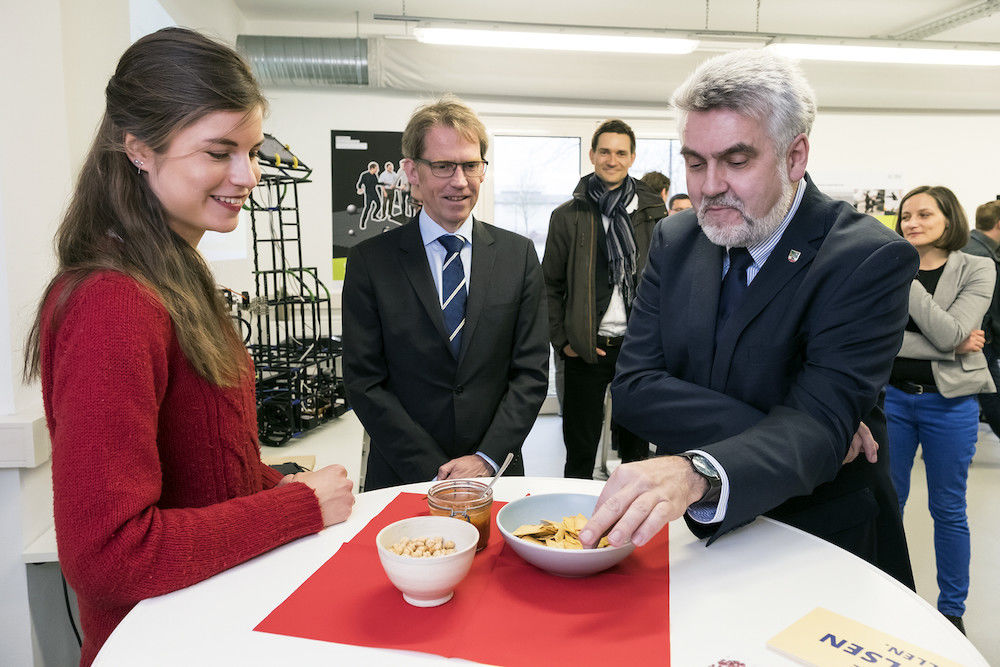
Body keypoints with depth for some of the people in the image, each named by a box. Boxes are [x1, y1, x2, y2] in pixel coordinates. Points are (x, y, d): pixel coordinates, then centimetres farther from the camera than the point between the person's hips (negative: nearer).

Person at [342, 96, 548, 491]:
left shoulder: (519, 255, 1)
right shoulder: (369, 262, -4)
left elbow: (532, 371, -1)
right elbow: (363, 382, -7)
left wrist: (487, 458, -12)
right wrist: (434, 470, -13)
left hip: (496, 473, 2)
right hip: (403, 479, -1)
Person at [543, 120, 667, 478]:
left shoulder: (653, 212, 6)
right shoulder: (567, 216, 2)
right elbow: (550, 285, 4)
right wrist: (562, 340, -4)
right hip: (586, 349, -1)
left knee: (637, 447, 15)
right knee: (580, 450, 9)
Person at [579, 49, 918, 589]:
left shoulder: (871, 259, -12)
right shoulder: (675, 240, 1)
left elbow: (819, 421, -23)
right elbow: (633, 388, -7)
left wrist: (696, 473, -43)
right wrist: (785, 439, -19)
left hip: (822, 544, -3)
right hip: (698, 534, 3)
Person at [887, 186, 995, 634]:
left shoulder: (976, 270, -2)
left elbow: (950, 332, -17)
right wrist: (951, 348, -17)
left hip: (949, 401, -1)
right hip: (892, 396, 2)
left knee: (948, 509, 10)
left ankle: (952, 609, 27)